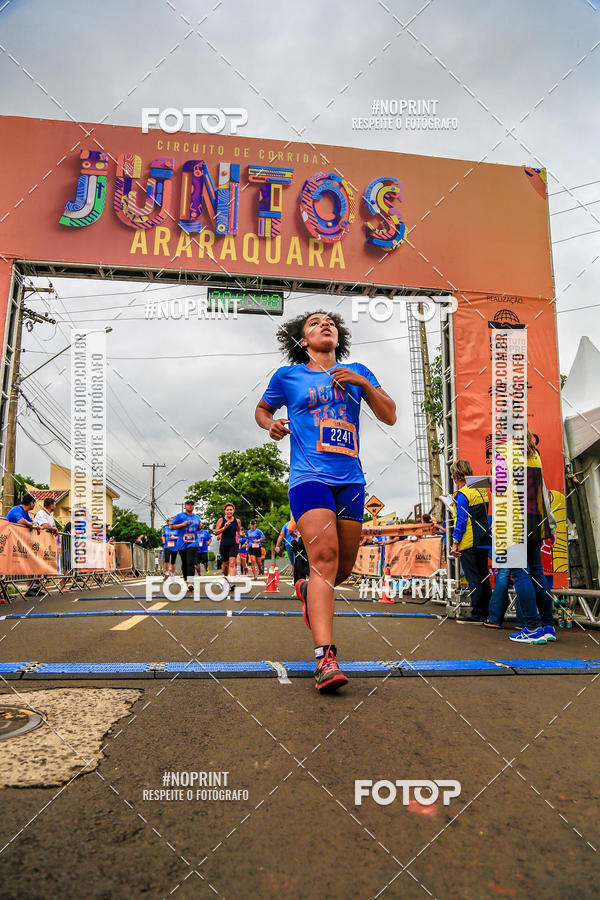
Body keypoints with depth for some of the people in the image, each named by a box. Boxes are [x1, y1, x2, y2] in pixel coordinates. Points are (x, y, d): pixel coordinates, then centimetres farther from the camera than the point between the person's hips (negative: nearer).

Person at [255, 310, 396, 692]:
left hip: (351, 480, 4)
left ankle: (308, 590, 44)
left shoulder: (358, 372, 15)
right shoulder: (288, 376, 10)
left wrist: (363, 383, -6)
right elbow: (262, 408, 25)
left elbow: (390, 416, 10)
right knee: (324, 555, -22)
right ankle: (325, 657, -24)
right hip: (309, 477, -4)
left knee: (344, 566, 10)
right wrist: (270, 424, 2)